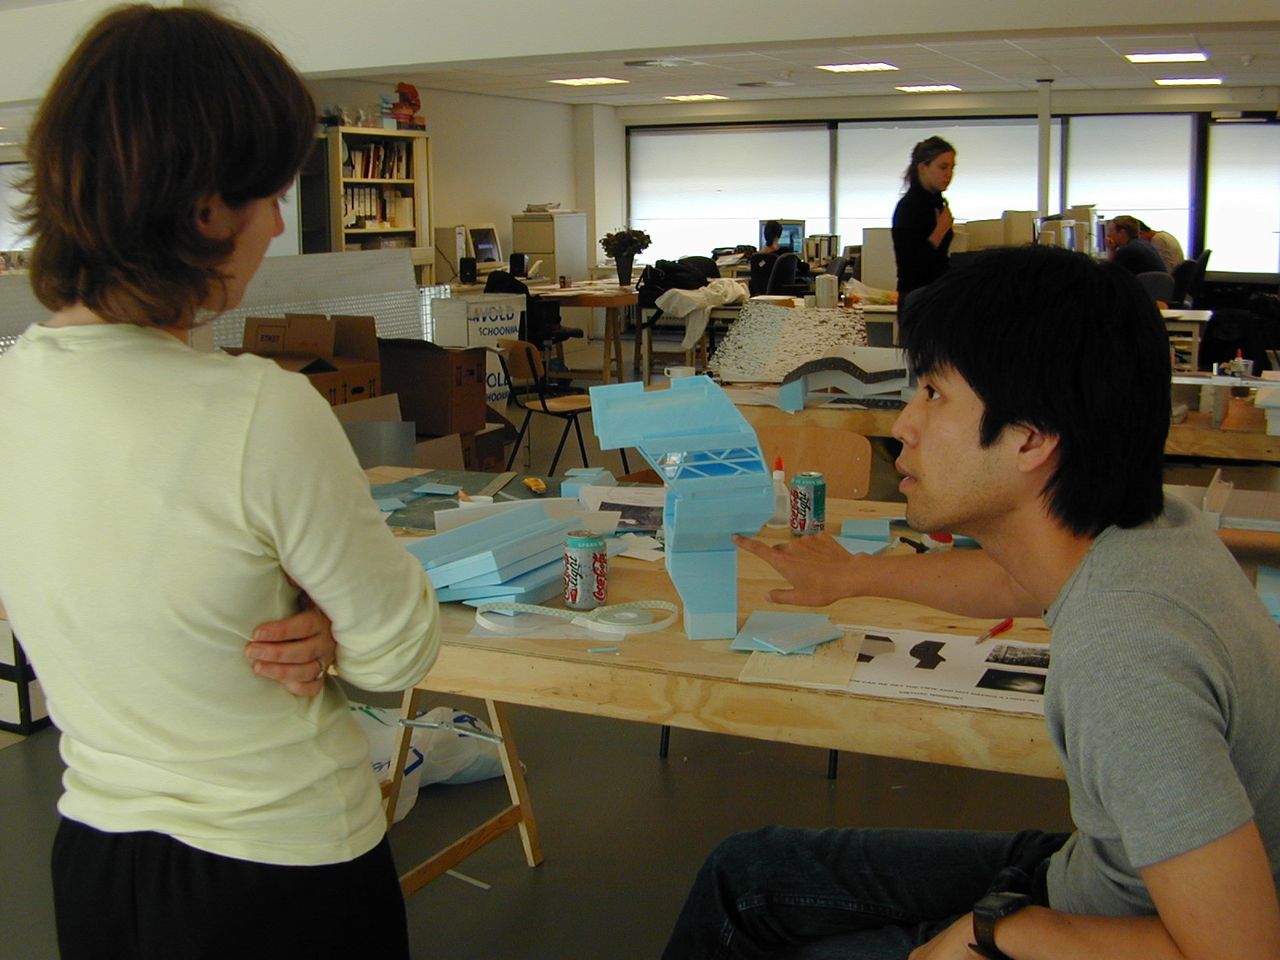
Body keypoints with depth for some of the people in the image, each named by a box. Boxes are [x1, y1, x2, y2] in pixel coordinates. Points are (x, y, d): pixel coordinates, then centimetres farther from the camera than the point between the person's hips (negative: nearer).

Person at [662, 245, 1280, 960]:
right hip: (1083, 873, 7)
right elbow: (1026, 579, 14)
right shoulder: (1150, 527, -10)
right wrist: (855, 573, 28)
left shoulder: (1122, 650, -37)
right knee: (746, 872, 12)